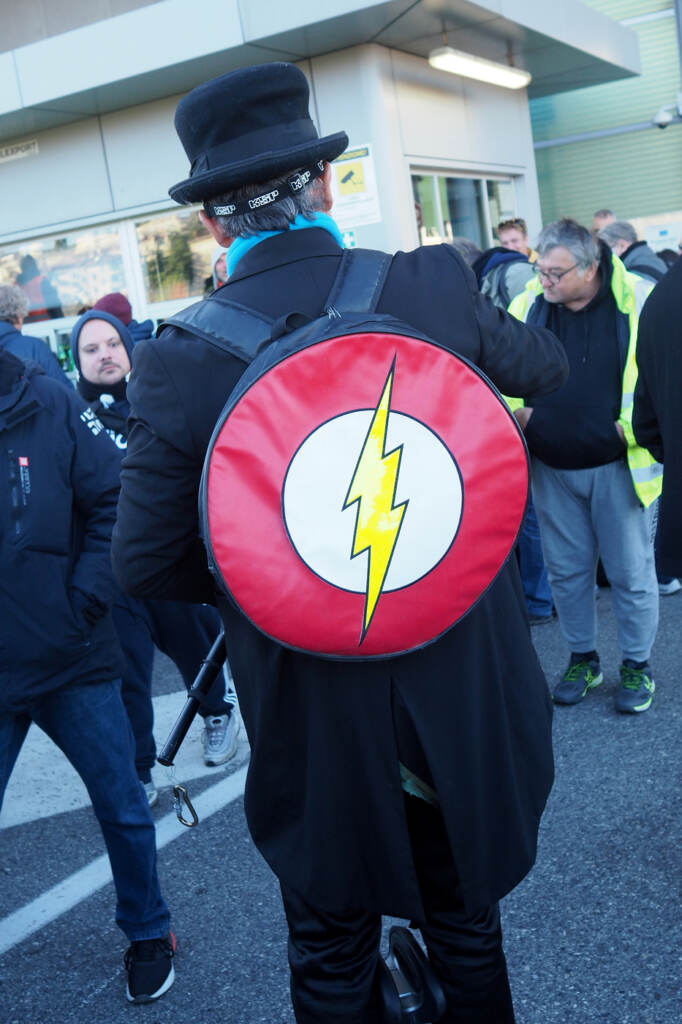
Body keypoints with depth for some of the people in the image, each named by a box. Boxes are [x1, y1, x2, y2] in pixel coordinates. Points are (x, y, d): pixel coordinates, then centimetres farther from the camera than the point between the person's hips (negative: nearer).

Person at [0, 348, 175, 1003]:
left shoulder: (53, 408, -6)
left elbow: (113, 502, -5)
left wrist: (85, 598, -13)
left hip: (73, 662, 0)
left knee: (121, 807, 15)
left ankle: (147, 932, 38)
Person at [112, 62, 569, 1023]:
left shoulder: (180, 357, -16)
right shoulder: (436, 285, -11)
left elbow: (145, 561, -11)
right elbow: (546, 366, 8)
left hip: (316, 719, -1)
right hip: (465, 684, 2)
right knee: (465, 923, 25)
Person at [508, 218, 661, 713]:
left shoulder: (635, 300, -10)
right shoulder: (527, 306, 0)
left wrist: (634, 426, -13)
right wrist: (515, 411, -6)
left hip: (618, 464, -3)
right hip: (552, 469, 3)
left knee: (631, 570, 6)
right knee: (567, 569, 13)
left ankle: (638, 664, 24)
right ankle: (582, 658, 31)